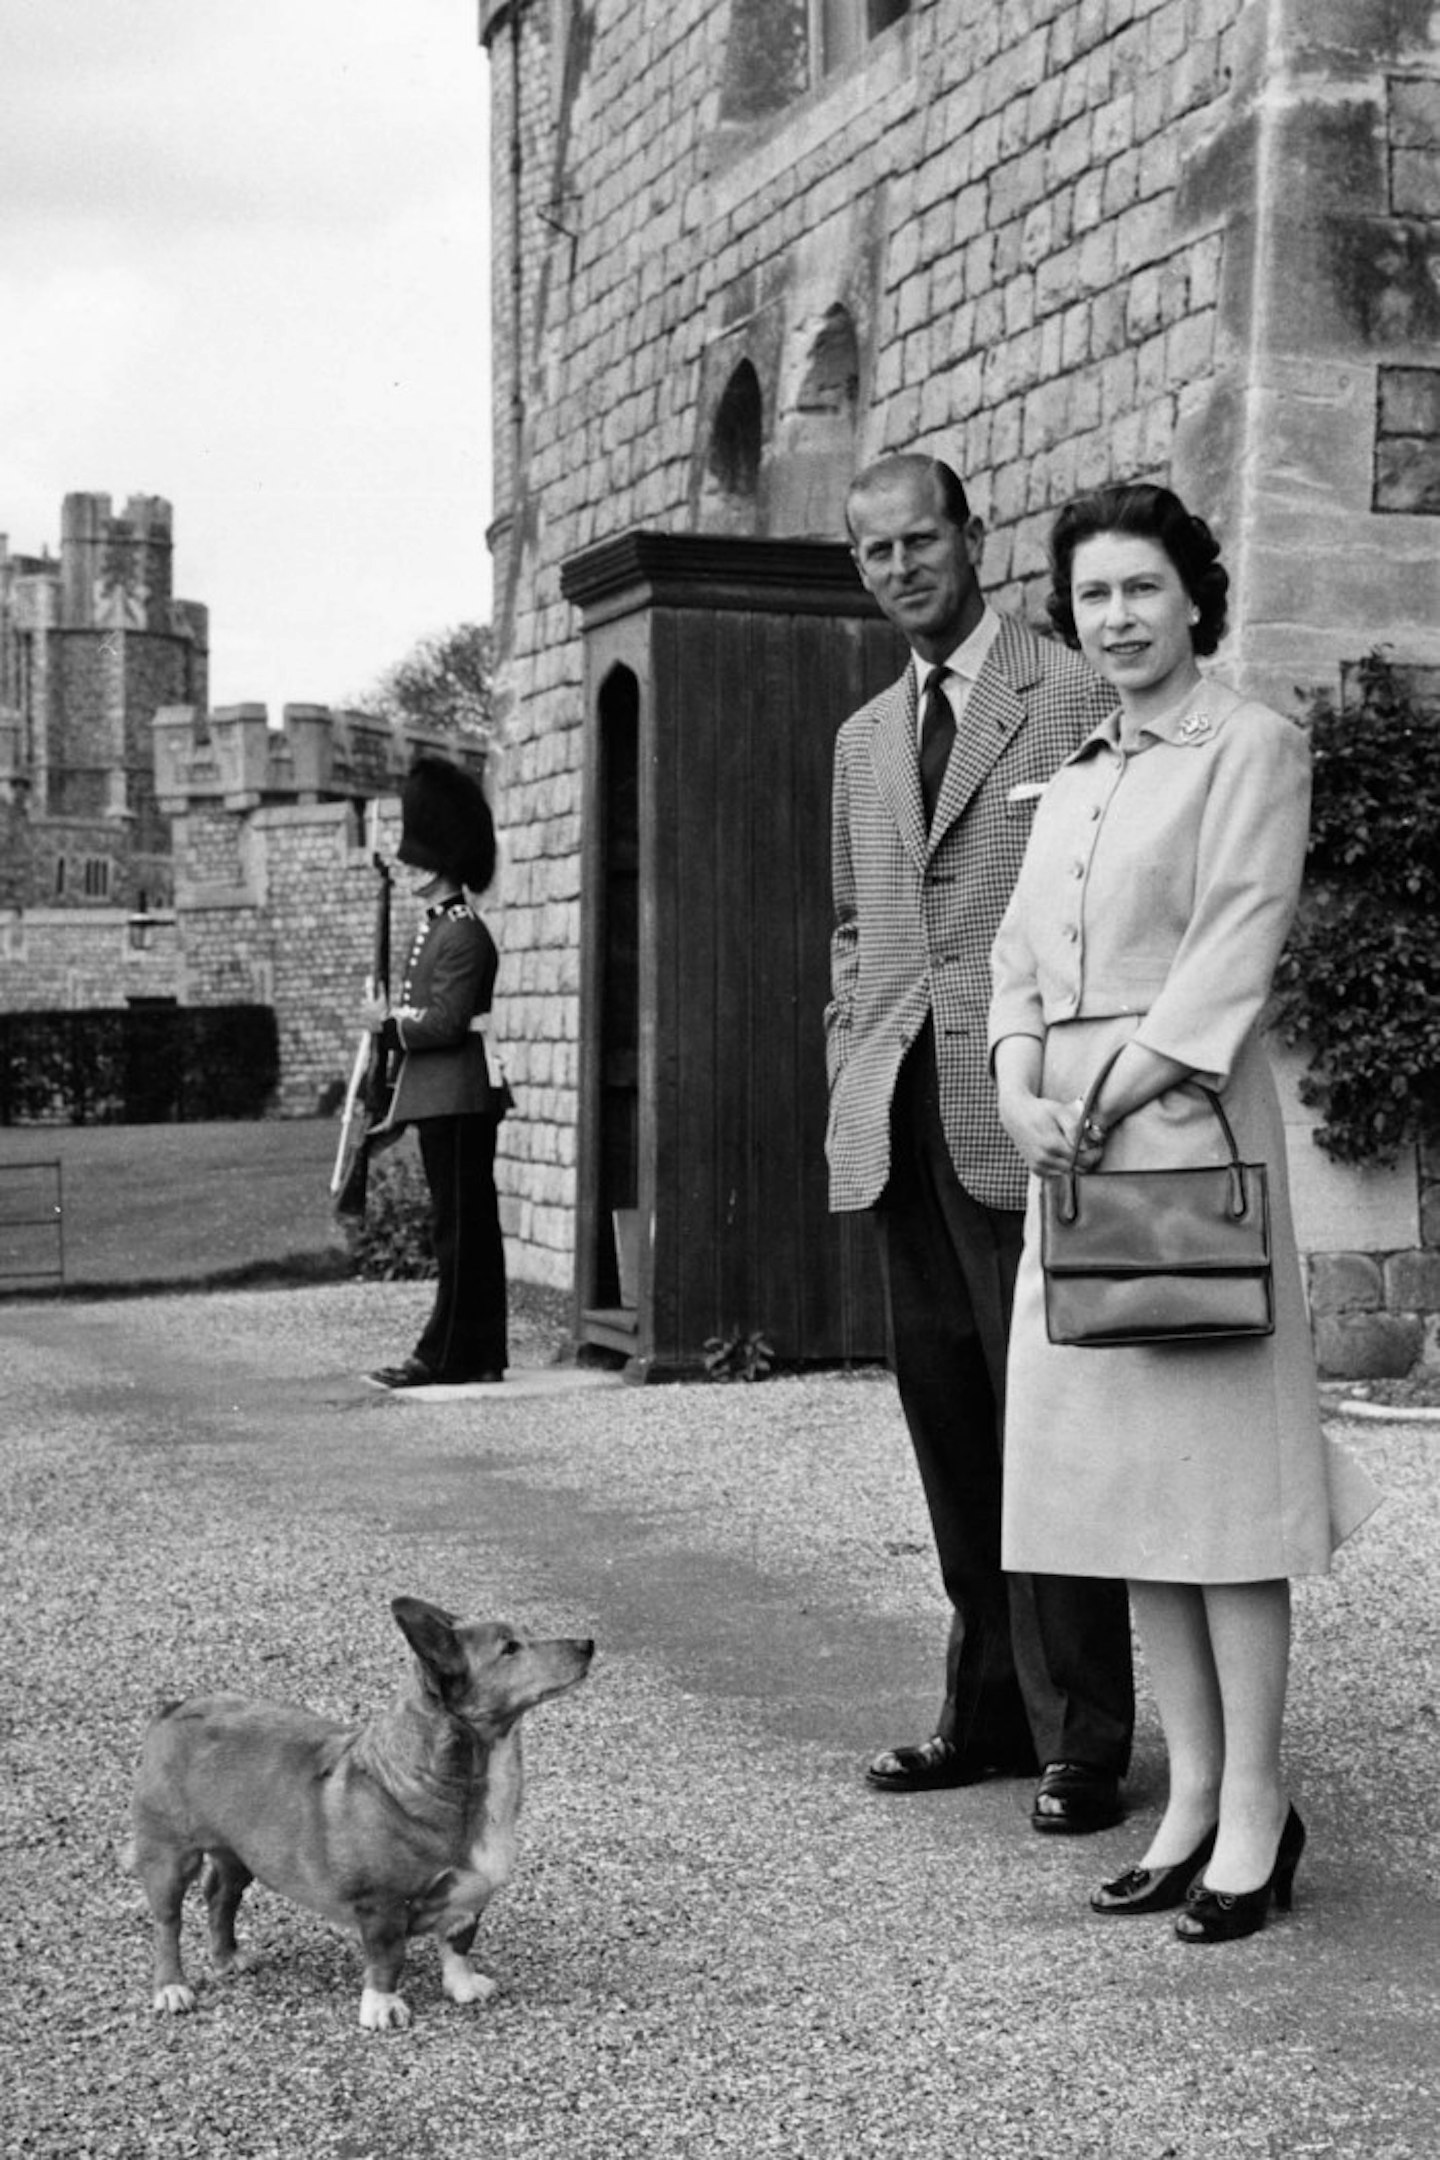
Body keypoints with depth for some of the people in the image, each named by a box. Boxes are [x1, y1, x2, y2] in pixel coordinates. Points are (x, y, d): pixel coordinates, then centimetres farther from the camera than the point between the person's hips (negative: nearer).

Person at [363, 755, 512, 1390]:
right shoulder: (434, 928, 17)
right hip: (441, 1095, 10)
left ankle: (446, 1354, -3)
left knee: (459, 1225, -6)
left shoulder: (463, 935, -14)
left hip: (458, 1096, -10)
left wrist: (387, 1020, -9)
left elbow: (446, 1022, -19)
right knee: (468, 1225, 11)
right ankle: (482, 1354, 15)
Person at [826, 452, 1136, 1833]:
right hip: (896, 1131, 7)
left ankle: (1081, 1740, 2)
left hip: (1020, 1120, -6)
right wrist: (847, 1076, 14)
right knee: (947, 1422, 9)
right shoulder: (864, 739, 20)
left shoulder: (1074, 699, -1)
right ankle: (989, 1710, 19)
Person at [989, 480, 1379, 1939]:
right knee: (1120, 1472, 7)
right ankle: (1191, 1795, 14)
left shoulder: (1251, 748, -1)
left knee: (1219, 1462, -5)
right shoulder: (1071, 780, 20)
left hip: (1186, 1119, -7)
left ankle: (1254, 1811, 1)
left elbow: (1235, 951, -10)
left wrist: (1110, 1098, -15)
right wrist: (1020, 1088, -5)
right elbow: (1020, 955, 14)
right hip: (1069, 1139, 7)